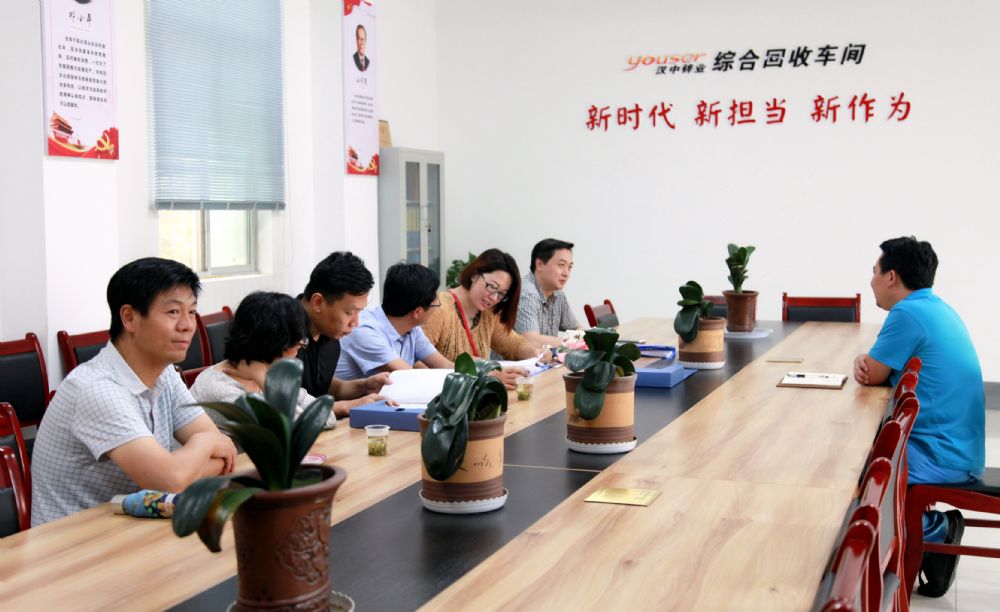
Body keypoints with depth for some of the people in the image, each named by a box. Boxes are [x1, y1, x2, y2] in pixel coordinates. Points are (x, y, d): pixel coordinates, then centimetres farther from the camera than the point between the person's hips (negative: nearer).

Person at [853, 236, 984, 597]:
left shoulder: (908, 313, -19)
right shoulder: (936, 309, 11)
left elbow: (873, 375, -12)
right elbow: (879, 368, 17)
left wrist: (864, 364, 9)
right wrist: (866, 361, -4)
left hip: (941, 457, -9)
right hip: (958, 447, 9)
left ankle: (935, 530, 2)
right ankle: (933, 527, 15)